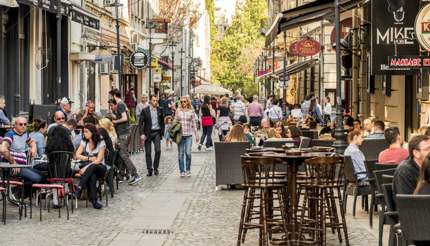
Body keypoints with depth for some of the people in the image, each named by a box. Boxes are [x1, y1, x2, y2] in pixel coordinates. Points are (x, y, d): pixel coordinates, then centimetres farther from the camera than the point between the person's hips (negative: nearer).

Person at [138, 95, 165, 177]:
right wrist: (142, 134, -13)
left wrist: (162, 132, 5)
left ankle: (155, 167, 8)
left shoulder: (160, 110, 6)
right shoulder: (145, 111, -3)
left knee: (158, 150, -9)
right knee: (148, 152, 2)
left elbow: (162, 122, 12)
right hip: (148, 133, -1)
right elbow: (140, 123, -4)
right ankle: (149, 169, 12)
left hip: (157, 133, 1)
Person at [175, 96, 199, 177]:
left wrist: (196, 135, 6)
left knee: (188, 153, -9)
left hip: (188, 135, -1)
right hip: (180, 134, 1)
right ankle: (182, 171, 11)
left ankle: (188, 170, 9)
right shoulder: (178, 111, 6)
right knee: (180, 154, 3)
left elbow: (193, 124, 7)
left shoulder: (191, 111, 3)